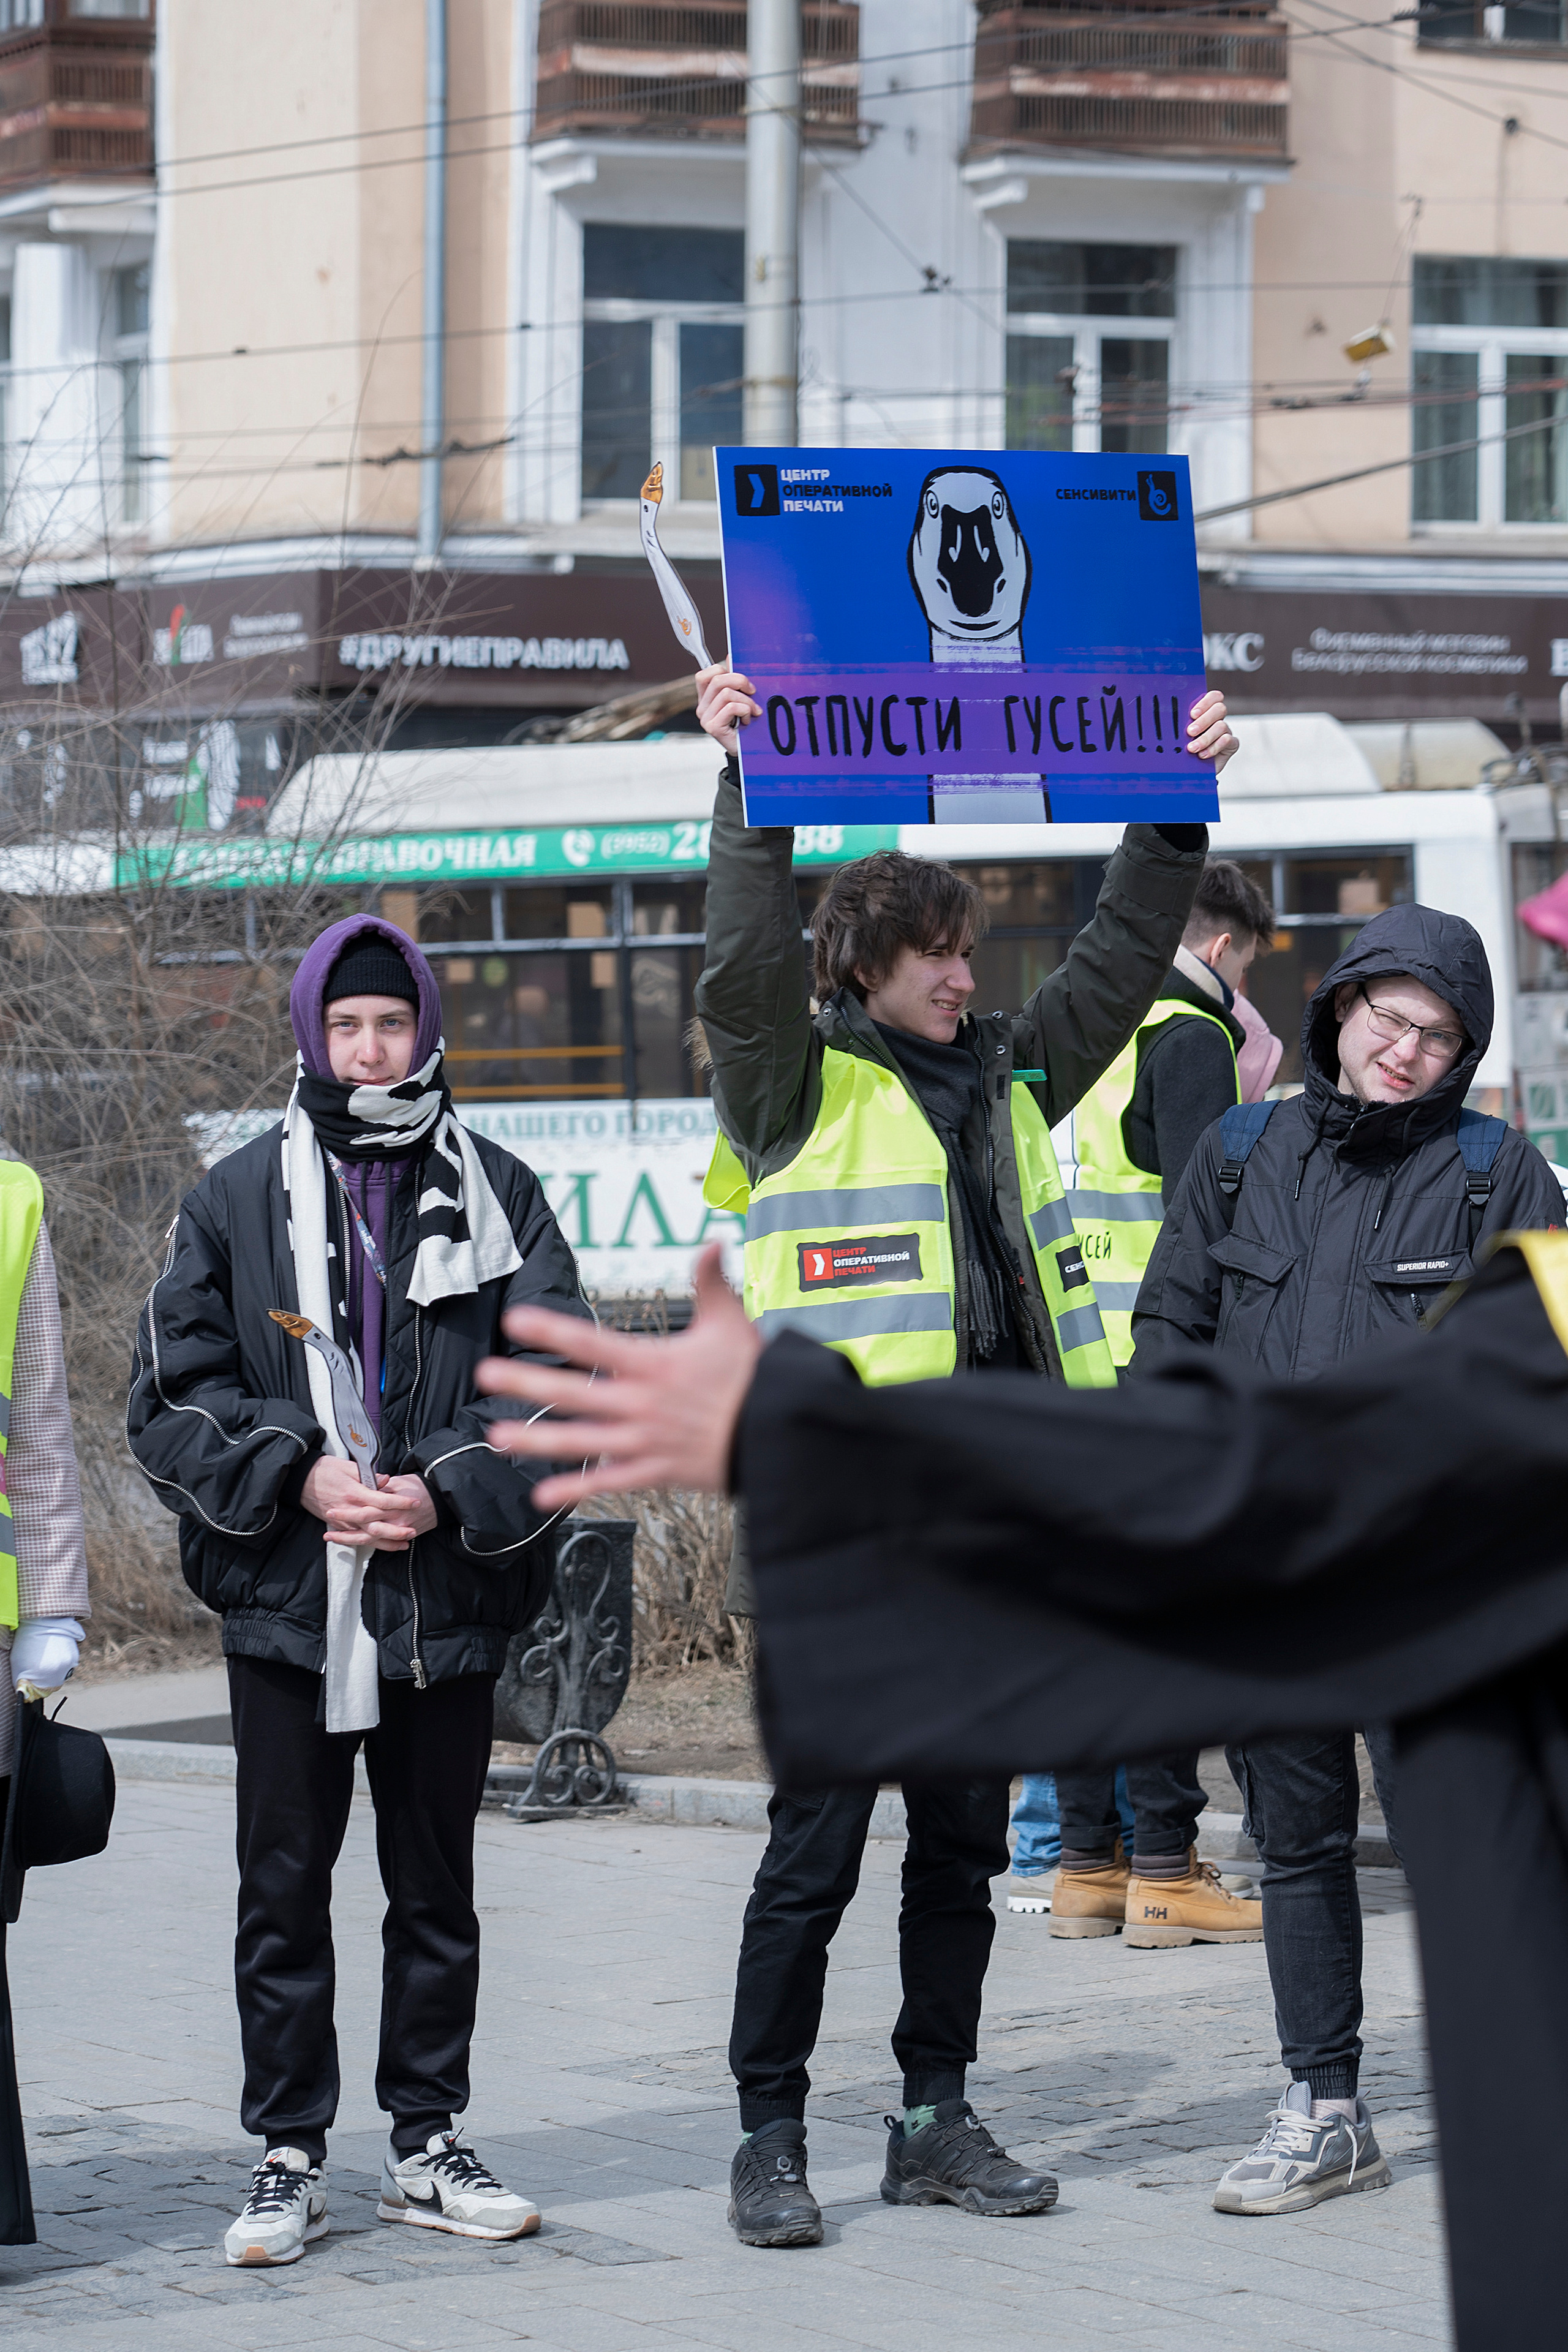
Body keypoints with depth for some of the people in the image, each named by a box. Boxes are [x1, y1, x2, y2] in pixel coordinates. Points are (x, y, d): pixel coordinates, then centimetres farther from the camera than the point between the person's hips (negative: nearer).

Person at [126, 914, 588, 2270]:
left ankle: (428, 2146, 19)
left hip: (449, 1605, 1)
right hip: (285, 1600, -1)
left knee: (437, 1888, 9)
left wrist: (449, 1495, -12)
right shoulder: (238, 1201, 4)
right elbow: (170, 1403, 3)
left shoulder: (498, 1197, 5)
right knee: (285, 1890, 2)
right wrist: (298, 1476, -11)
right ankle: (290, 2159, 9)